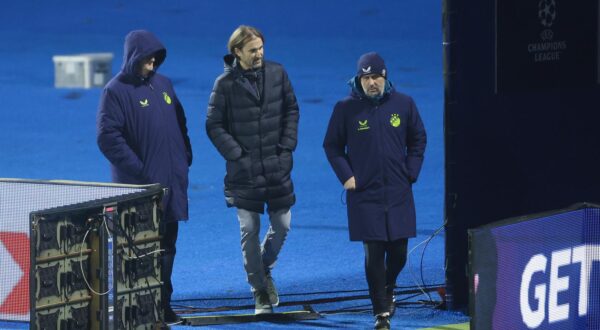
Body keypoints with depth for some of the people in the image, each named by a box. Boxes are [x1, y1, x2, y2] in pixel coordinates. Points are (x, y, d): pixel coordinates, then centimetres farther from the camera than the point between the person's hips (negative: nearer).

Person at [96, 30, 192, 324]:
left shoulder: (163, 84, 12)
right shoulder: (116, 91, -8)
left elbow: (180, 123, 22)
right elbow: (108, 137, -15)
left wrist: (185, 158, 10)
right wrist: (138, 170, -18)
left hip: (172, 180, 7)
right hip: (141, 185, -7)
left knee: (167, 244, 12)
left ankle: (163, 303, 20)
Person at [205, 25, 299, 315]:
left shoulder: (277, 73, 0)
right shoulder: (225, 84, -8)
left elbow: (291, 109, 9)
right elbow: (214, 125, -5)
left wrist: (287, 145, -1)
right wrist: (237, 154, -11)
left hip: (277, 168, 3)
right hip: (244, 171, -3)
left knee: (282, 225, 7)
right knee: (250, 231, 1)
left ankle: (265, 268, 34)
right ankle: (259, 290, 13)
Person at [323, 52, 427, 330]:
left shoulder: (404, 104, 2)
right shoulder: (346, 109, -3)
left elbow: (418, 140, 13)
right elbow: (332, 145, 6)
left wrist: (411, 173, 4)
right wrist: (346, 176, -4)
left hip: (398, 193, 2)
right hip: (364, 195, -2)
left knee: (398, 252, 7)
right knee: (374, 255, -5)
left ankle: (387, 288, 38)